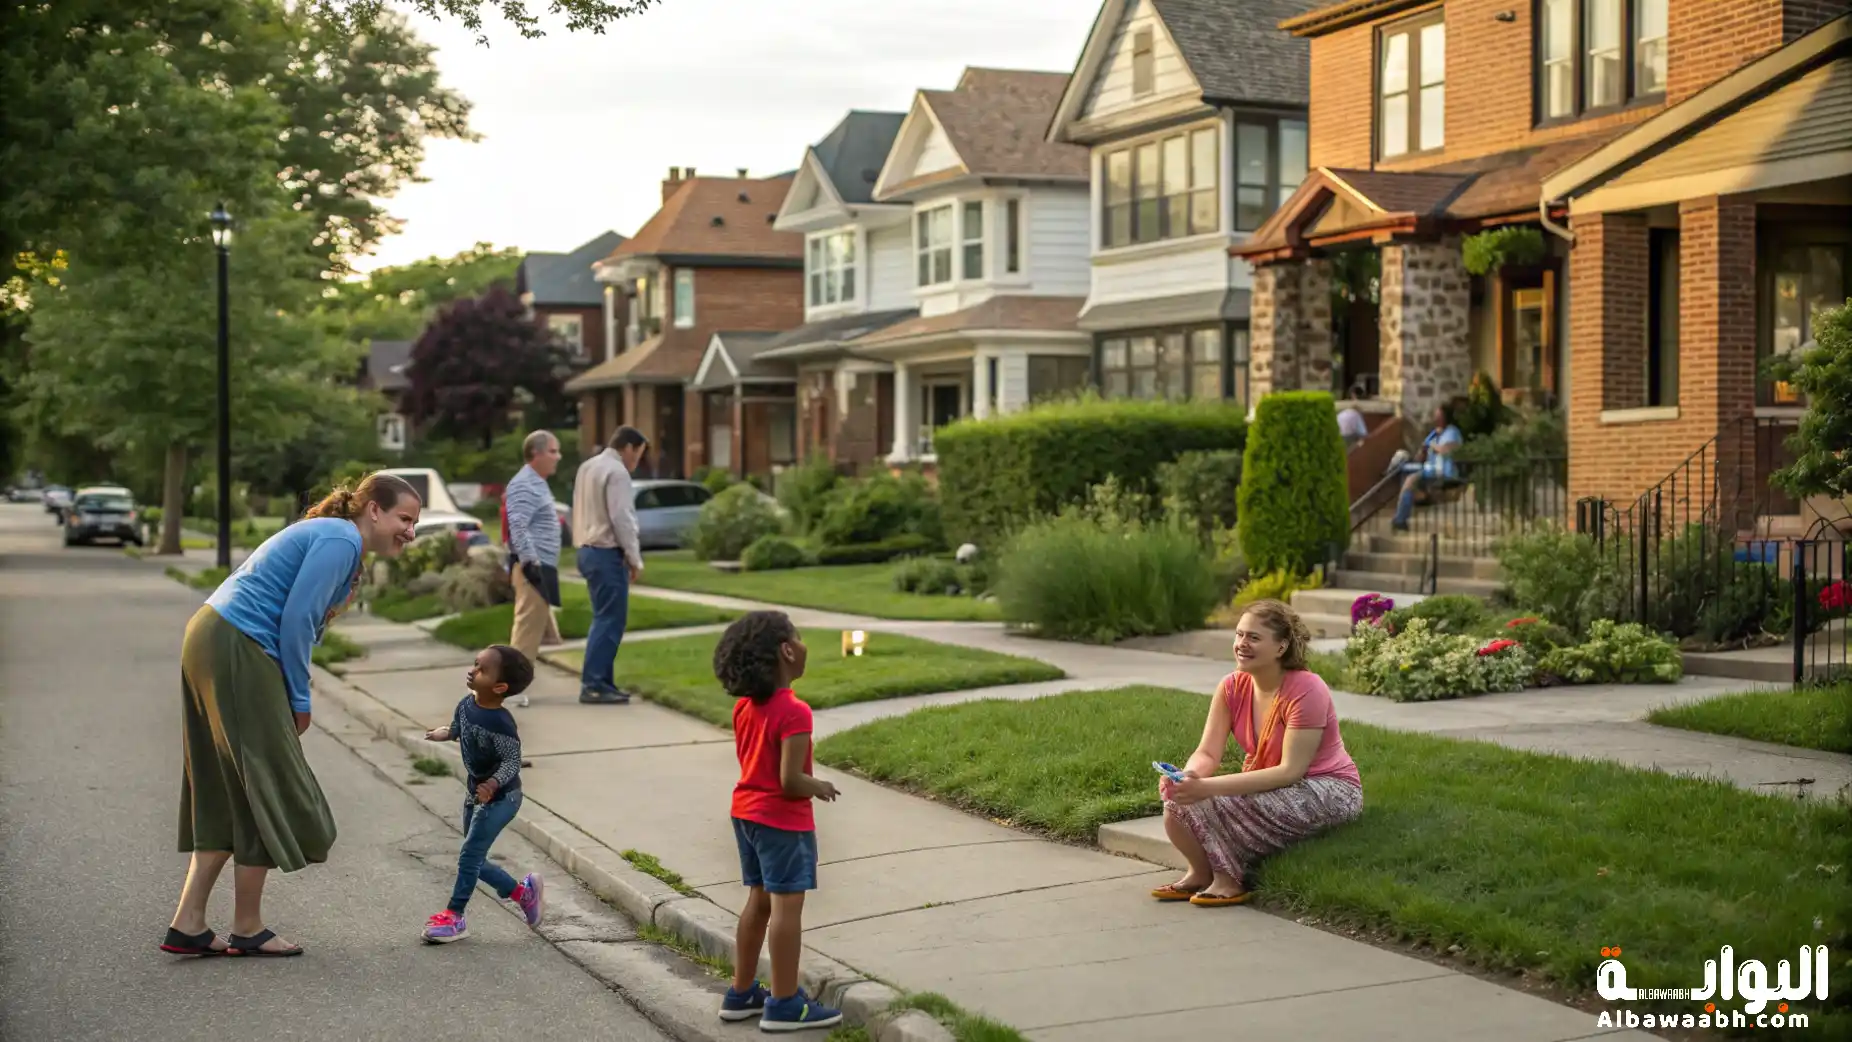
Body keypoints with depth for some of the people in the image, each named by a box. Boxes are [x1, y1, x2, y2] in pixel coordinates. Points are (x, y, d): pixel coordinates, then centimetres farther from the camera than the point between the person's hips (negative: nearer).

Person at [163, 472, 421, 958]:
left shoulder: (329, 536, 21)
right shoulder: (341, 540, -10)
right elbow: (296, 620, -16)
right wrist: (299, 700, -8)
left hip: (212, 640, 10)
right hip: (236, 650, -10)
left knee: (229, 793, 13)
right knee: (267, 789, -1)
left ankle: (187, 924, 13)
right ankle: (248, 930, 8)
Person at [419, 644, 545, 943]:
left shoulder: (500, 723, -29)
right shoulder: (467, 704, -6)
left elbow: (513, 762, -27)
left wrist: (494, 783, -39)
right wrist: (444, 733, 7)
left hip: (500, 797, -8)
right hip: (475, 792, 8)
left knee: (469, 855, -5)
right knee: (475, 860, 14)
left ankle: (454, 916, 10)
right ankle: (523, 892, 33)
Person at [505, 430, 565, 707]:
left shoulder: (537, 484, 19)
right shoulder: (525, 485, -14)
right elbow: (518, 527, -23)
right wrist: (530, 562, -26)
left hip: (541, 566, 11)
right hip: (533, 567, -11)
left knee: (533, 626, 13)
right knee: (529, 626, -11)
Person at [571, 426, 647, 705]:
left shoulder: (587, 467, 15)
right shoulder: (616, 472, -14)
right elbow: (621, 519, -18)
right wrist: (635, 558, -11)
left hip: (588, 550, 10)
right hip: (607, 554, -10)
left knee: (605, 619, 13)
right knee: (609, 620, -7)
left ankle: (602, 682, 14)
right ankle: (592, 685, -9)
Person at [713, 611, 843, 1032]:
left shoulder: (744, 706, 4)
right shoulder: (794, 712, -23)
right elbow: (791, 782, -25)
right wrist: (819, 788, -6)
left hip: (746, 812, 9)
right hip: (783, 821, -9)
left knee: (759, 901, 18)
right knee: (786, 907, -2)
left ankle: (741, 993, 25)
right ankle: (785, 1004, 2)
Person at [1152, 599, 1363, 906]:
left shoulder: (1306, 690, -23)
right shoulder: (1233, 687, -4)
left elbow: (1291, 771, -28)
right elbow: (1207, 753, -7)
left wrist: (1209, 787, -36)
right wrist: (1188, 777, -34)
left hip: (1328, 791, -6)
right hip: (1270, 787, 6)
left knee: (1216, 803, -31)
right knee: (1178, 798, -19)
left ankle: (1227, 879, -7)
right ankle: (1201, 872, 3)